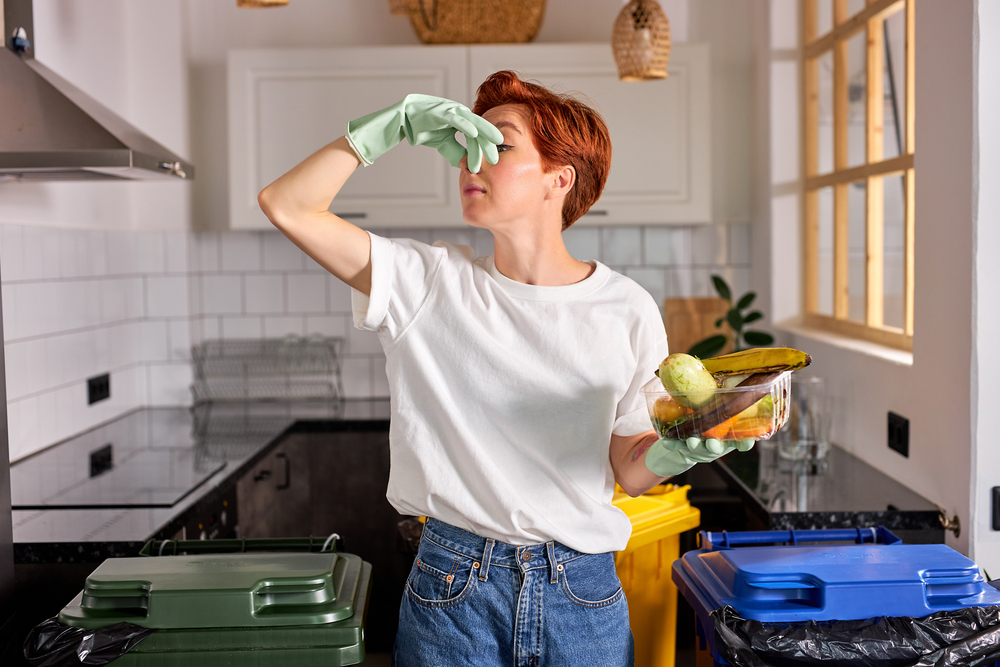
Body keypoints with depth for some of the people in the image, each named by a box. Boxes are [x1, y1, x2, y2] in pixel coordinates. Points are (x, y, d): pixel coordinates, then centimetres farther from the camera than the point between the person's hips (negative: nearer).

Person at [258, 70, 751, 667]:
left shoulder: (626, 310, -3)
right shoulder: (431, 283, -3)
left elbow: (631, 472, 2)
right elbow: (287, 206, -7)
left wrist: (674, 451, -20)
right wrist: (399, 124, -12)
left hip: (583, 594, 1)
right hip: (452, 589, 0)